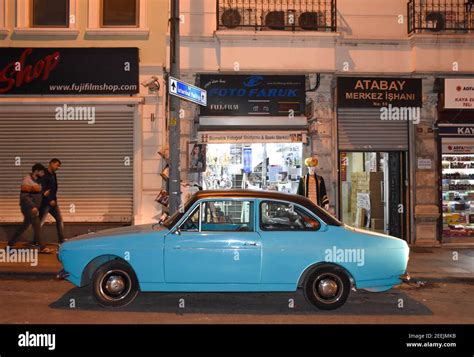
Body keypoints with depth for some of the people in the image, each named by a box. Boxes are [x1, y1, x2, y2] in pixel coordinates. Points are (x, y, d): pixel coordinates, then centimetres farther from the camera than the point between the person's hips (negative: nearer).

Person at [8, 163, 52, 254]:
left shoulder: (37, 180, 12)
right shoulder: (27, 180, -14)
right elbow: (24, 196, -21)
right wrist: (32, 206, -26)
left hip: (34, 208, 9)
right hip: (28, 208, -9)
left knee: (25, 226, 16)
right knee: (37, 225, -10)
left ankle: (11, 243, 27)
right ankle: (42, 248, -6)